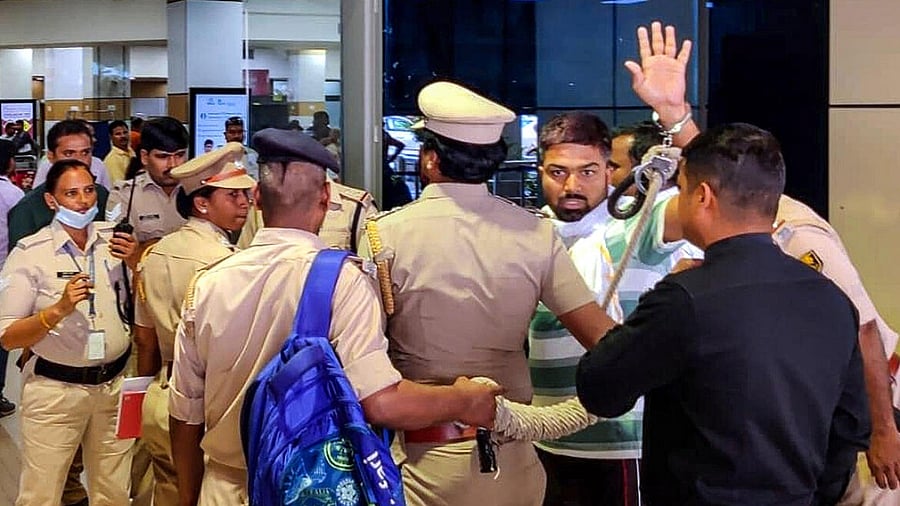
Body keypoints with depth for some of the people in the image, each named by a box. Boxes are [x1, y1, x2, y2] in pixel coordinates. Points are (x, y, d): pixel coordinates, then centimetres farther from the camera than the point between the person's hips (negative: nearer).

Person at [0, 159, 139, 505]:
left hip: (115, 383, 4)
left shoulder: (116, 240, 3)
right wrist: (59, 310, -24)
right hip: (55, 391, -4)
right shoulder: (29, 253, -8)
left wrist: (135, 262, -3)